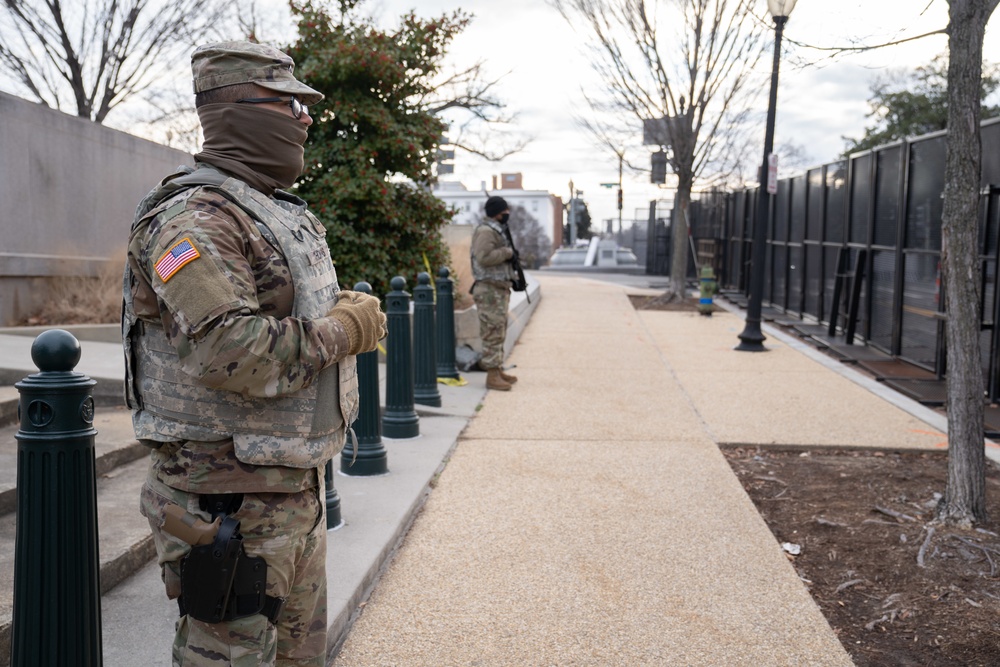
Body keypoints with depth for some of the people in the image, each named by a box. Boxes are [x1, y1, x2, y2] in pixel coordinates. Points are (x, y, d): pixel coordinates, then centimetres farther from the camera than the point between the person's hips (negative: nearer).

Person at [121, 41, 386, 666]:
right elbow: (230, 352, -30)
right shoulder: (193, 216, -18)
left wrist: (350, 310, 0)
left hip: (298, 486, 10)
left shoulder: (284, 212, 14)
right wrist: (340, 332, -18)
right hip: (231, 497, -9)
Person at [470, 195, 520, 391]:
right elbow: (484, 257, -26)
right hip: (489, 289, -11)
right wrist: (507, 252, -16)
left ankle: (498, 370, 24)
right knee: (493, 333, -10)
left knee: (499, 332, 16)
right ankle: (492, 376, -9)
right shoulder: (485, 231, -14)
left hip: (500, 289, 11)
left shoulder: (496, 230, 20)